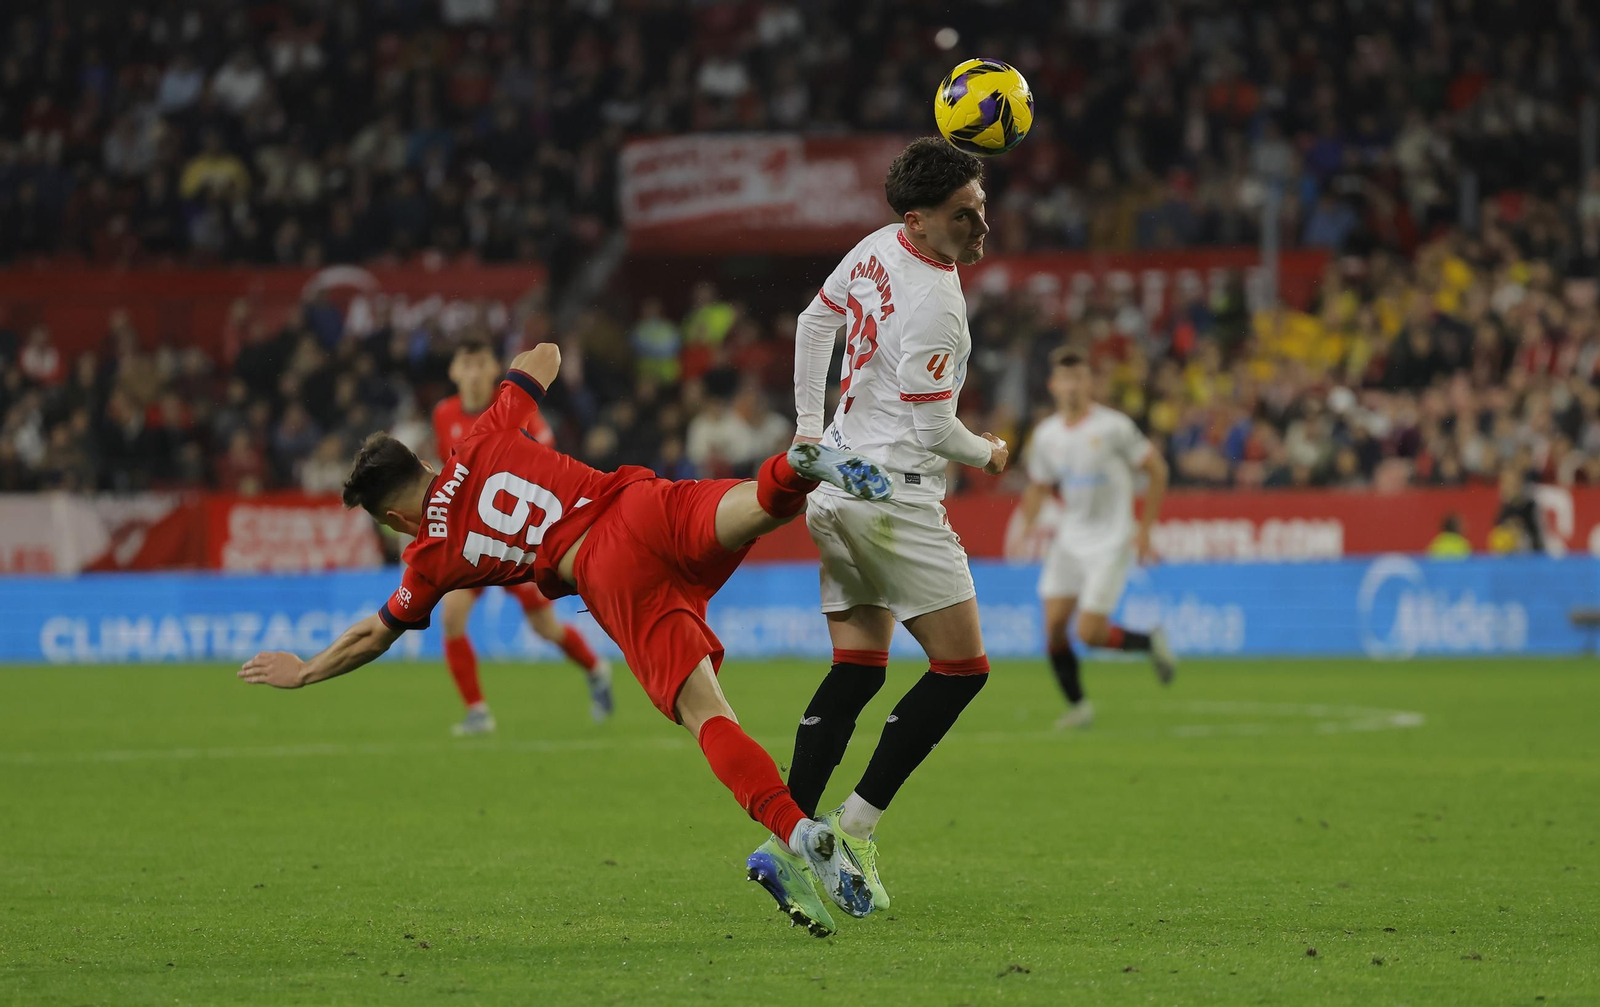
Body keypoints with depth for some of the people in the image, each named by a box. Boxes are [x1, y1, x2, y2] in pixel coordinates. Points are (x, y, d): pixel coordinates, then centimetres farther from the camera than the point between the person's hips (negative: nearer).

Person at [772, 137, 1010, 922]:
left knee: (856, 669, 10)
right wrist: (987, 454, 1)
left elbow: (816, 321, 22)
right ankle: (855, 826, -6)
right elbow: (931, 424, -20)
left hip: (838, 483, 10)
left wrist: (809, 424, 27)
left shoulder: (876, 251, 7)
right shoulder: (933, 304, -21)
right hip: (894, 492, -10)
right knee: (962, 667, -4)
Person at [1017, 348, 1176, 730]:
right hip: (1068, 540, 5)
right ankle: (1077, 704, 10)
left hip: (1111, 541, -5)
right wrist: (1027, 525, -2)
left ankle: (1150, 642, 16)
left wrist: (1144, 529, -7)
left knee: (1089, 633, -12)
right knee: (1054, 624, -6)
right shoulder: (1046, 434, 3)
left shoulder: (1113, 426, -12)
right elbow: (1038, 487, 17)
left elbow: (1156, 469, -4)